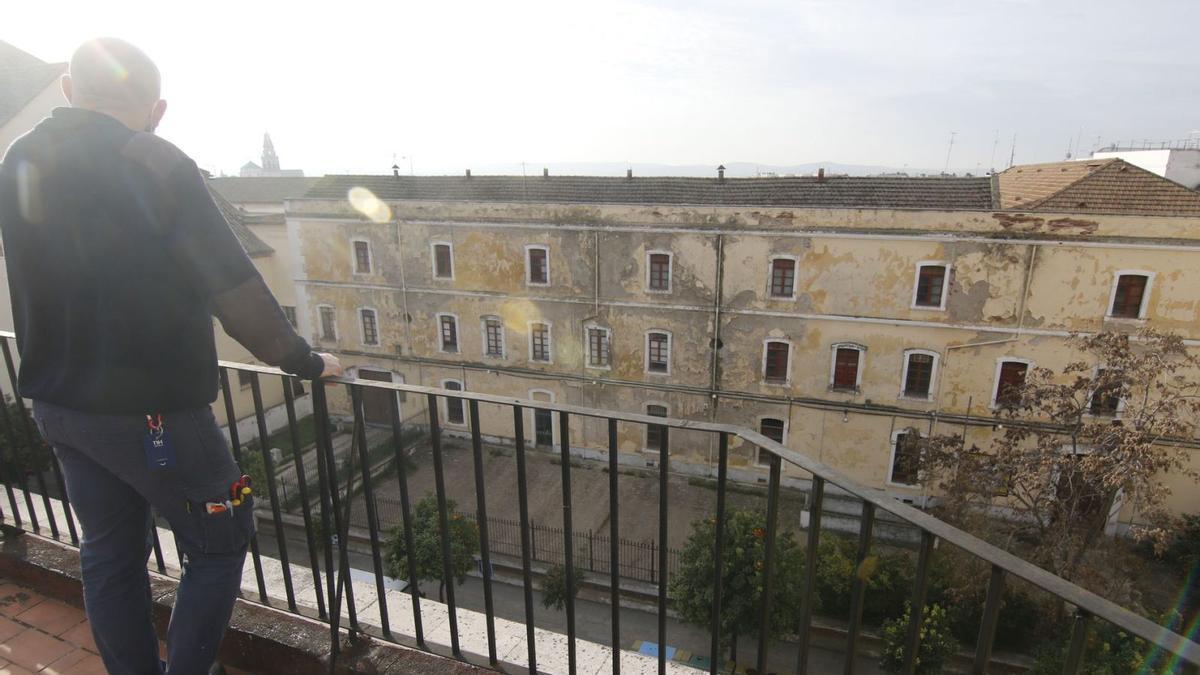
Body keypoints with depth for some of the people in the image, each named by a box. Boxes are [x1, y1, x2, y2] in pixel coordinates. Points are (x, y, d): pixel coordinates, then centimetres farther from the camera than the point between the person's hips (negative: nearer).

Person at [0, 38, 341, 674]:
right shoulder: (155, 164, -14)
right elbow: (230, 284, -18)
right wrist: (302, 359, -9)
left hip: (58, 402, 7)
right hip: (150, 407, -7)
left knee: (109, 556, 19)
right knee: (218, 545, 8)